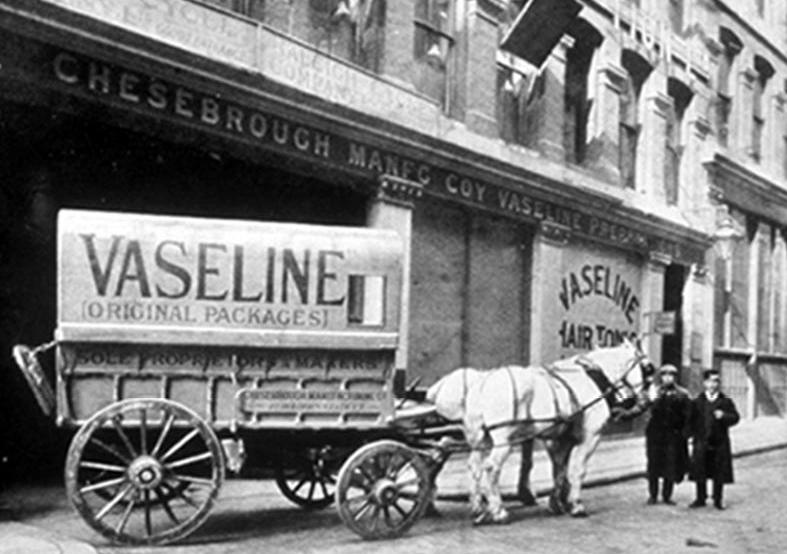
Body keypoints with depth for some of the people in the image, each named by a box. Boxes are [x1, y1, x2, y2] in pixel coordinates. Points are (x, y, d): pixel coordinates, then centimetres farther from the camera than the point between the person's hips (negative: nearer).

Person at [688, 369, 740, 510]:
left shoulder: (726, 401, 4)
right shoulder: (697, 402, 4)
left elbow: (735, 417, -2)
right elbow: (691, 420, 5)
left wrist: (724, 416, -20)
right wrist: (695, 435, -4)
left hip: (720, 443, 0)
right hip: (701, 443, 0)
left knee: (720, 472, 4)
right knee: (700, 472, 5)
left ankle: (718, 500, 17)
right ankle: (700, 498, 18)